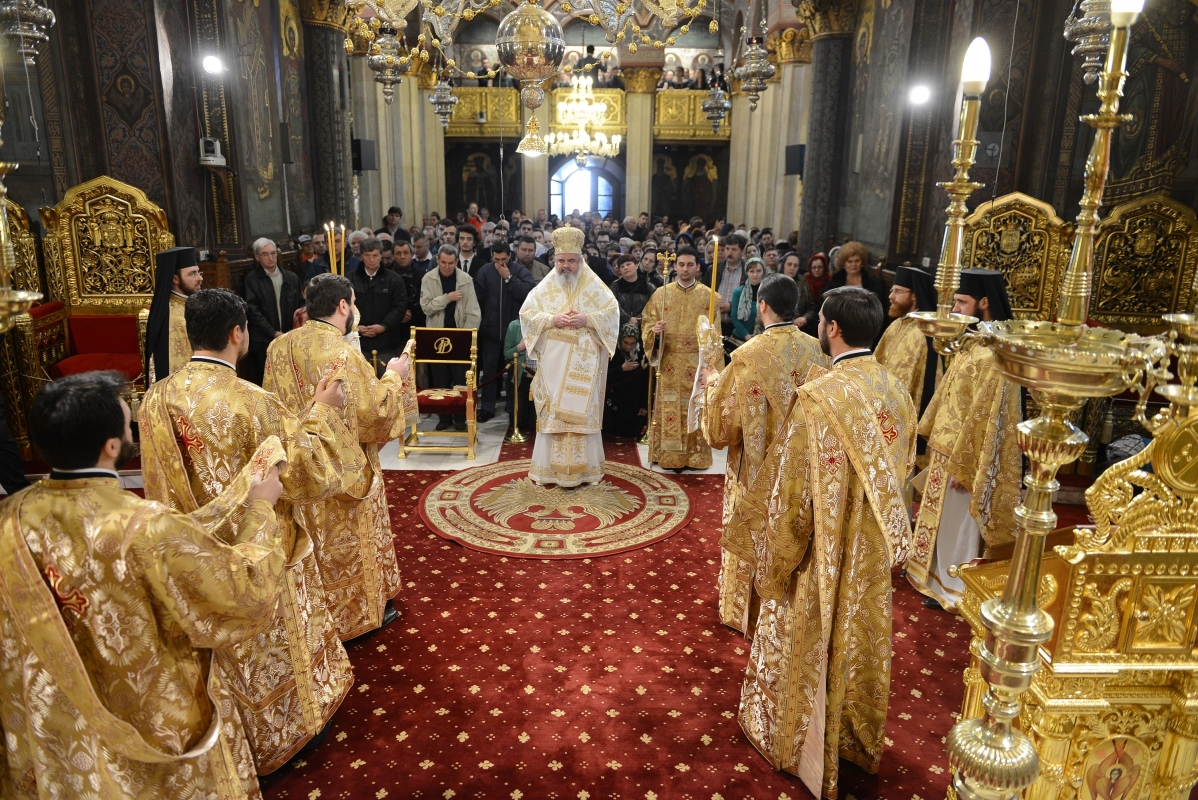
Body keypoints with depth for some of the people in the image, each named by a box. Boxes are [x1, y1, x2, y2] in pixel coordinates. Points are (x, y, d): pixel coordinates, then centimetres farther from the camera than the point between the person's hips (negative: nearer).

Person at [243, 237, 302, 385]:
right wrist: (274, 333, -12)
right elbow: (253, 311, -6)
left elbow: (300, 306, 12)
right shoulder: (251, 279, -1)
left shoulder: (291, 278, 11)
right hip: (263, 341, -3)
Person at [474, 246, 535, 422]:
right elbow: (477, 297, 0)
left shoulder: (521, 272, -3)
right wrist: (480, 318, -3)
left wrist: (509, 278, -17)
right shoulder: (485, 271, 0)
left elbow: (526, 293, -17)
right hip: (490, 329, 1)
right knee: (489, 370, 5)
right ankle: (487, 408, 11)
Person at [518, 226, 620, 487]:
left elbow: (612, 312, -1)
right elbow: (526, 313, 3)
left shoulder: (595, 286, 3)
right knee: (552, 413, 3)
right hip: (553, 361, 1)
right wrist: (551, 320, -13)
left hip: (584, 364, -1)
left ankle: (584, 468, 12)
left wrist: (587, 319, -16)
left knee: (583, 413, 1)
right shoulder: (545, 287, 6)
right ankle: (549, 468, 13)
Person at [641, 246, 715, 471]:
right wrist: (654, 330, -16)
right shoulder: (661, 294, 5)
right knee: (668, 409, 2)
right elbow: (647, 323, 7)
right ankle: (669, 456, 11)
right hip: (669, 362, 1)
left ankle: (695, 456, 13)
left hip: (698, 362, -1)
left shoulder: (708, 296, 3)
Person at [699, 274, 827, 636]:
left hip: (758, 471, -4)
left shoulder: (749, 356, -22)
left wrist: (711, 383, 2)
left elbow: (723, 426, -15)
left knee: (754, 539, 14)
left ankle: (746, 612, 30)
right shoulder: (817, 351, -7)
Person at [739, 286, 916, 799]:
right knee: (861, 645, 24)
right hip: (874, 553, 6)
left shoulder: (817, 397, -27)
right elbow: (901, 470, 7)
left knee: (812, 647, 15)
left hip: (823, 553, -6)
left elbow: (795, 494, -23)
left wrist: (775, 562, -9)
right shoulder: (897, 392, -5)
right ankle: (859, 741, 45)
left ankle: (800, 746, 37)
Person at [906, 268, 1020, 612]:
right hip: (947, 449, 9)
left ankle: (955, 590, 24)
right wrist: (932, 438, 17)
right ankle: (941, 578, 37)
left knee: (959, 526, 7)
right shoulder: (973, 342, 7)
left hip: (965, 456, -9)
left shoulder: (994, 352, -24)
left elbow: (985, 416, -24)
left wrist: (964, 465, -21)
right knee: (943, 520, 21)